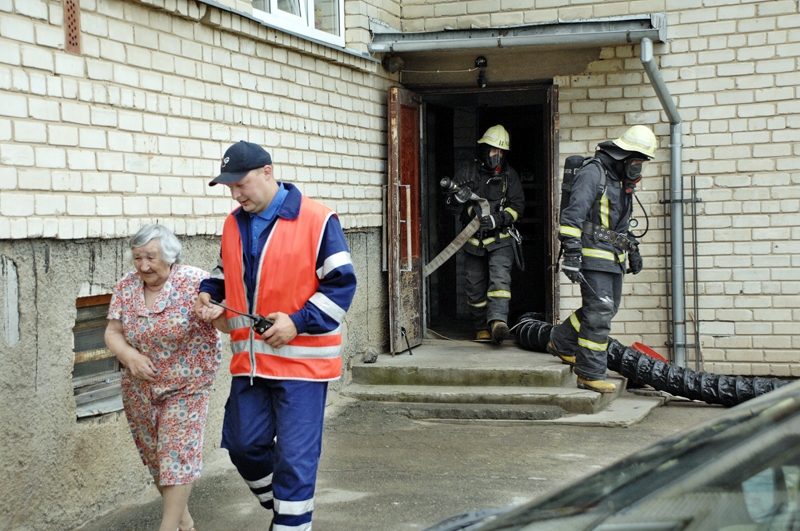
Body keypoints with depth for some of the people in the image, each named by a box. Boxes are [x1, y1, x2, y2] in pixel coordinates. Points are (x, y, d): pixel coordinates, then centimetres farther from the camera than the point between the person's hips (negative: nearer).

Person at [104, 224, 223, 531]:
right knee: (154, 455, 13)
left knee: (177, 454, -9)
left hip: (185, 387, -5)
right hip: (140, 388, 5)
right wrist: (130, 356, -19)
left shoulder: (194, 282, -15)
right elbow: (112, 332, 1)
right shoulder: (126, 287, -2)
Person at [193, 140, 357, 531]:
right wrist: (208, 295, 3)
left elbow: (340, 284, -11)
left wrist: (298, 323, -20)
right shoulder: (233, 224, 9)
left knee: (295, 457, -3)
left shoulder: (316, 220, -11)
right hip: (250, 359, 7)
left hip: (302, 358, -6)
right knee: (244, 445, 13)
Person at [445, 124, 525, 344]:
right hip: (473, 240, 2)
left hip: (500, 239, -2)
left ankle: (498, 321, -32)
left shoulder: (509, 175, 4)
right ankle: (482, 328, 19)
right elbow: (452, 205, 4)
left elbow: (517, 206, 1)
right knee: (475, 286, 7)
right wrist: (459, 197, -20)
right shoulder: (466, 172, 3)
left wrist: (498, 219, -16)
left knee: (500, 278, -20)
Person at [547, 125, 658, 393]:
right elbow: (573, 214, -20)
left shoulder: (621, 180, 17)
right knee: (599, 312, -10)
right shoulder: (593, 173, -12)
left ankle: (561, 341, 32)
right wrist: (571, 253, -26)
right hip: (594, 254, -10)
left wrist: (632, 249, 29)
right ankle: (590, 374, -4)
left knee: (607, 308, 15)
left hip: (613, 256, 10)